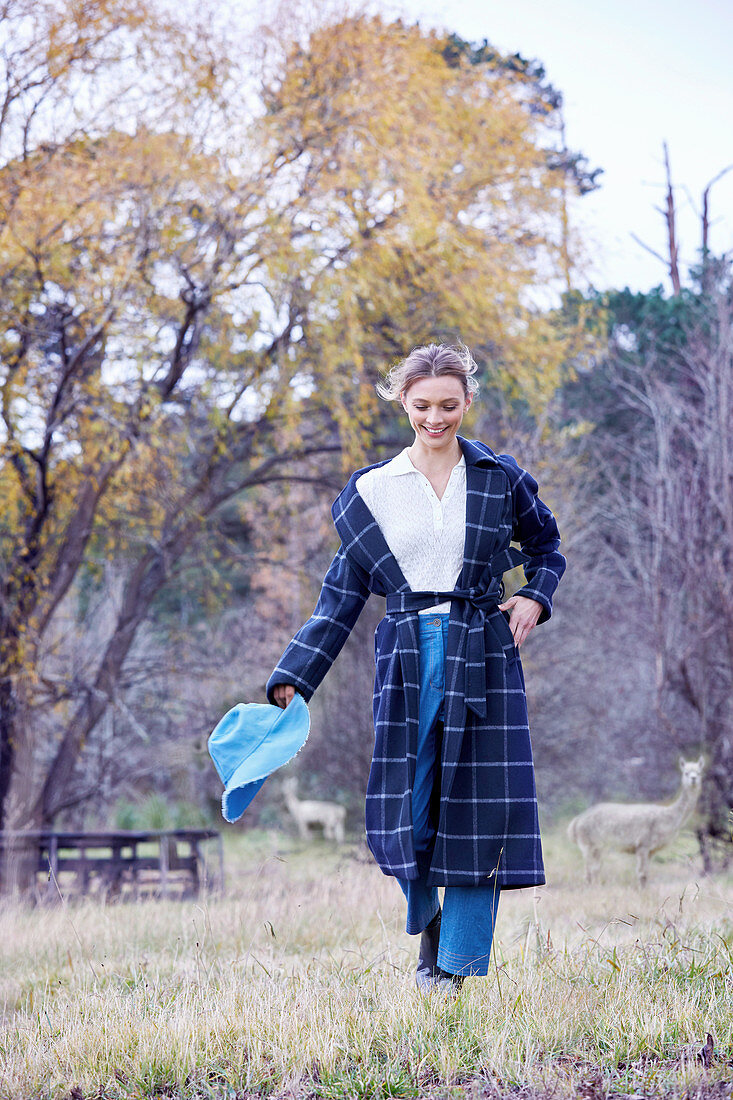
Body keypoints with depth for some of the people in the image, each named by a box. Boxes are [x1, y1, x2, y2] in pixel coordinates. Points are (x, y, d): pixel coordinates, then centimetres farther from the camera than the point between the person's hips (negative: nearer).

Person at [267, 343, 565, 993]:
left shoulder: (499, 478, 5)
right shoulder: (371, 491, 6)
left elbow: (546, 546, 21)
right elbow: (342, 596, 9)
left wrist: (535, 598, 0)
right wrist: (293, 680, 3)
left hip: (483, 654, 0)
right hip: (408, 659, 0)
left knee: (478, 805, -3)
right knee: (406, 810, -4)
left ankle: (459, 963, 7)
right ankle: (428, 921, 26)